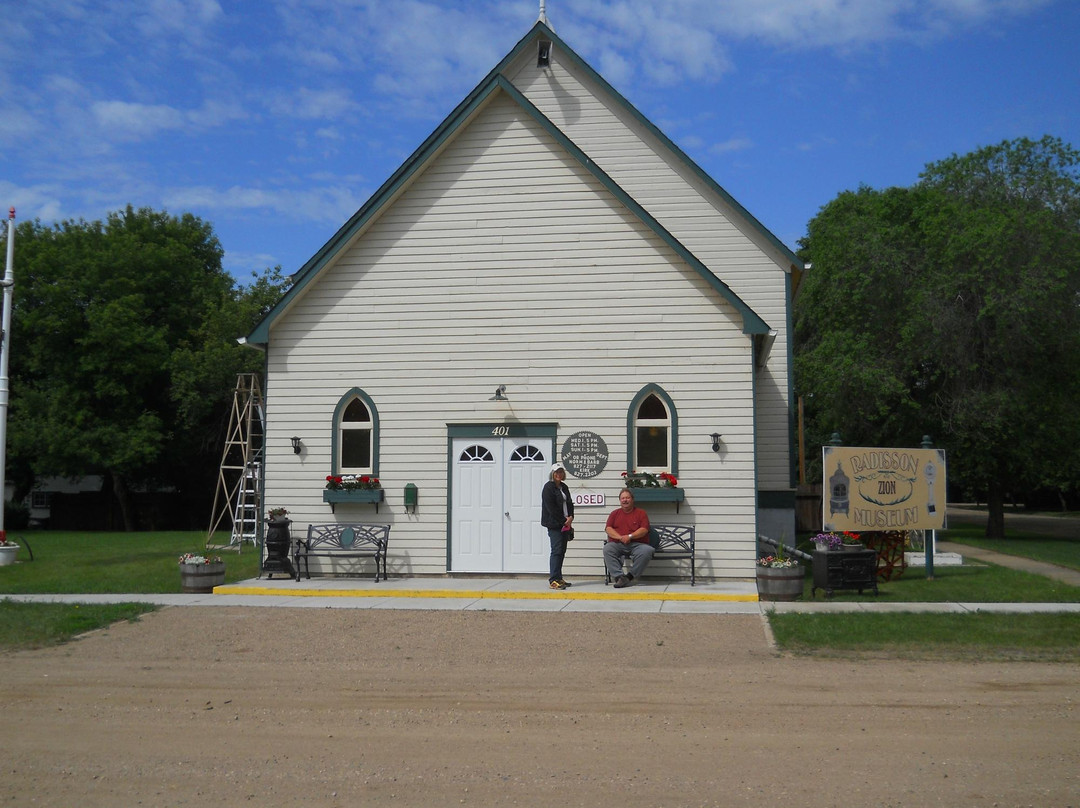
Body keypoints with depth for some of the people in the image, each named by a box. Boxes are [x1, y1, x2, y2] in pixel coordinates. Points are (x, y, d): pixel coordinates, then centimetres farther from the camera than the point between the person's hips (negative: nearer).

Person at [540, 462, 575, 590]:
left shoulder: (564, 487, 18)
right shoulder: (548, 487, -7)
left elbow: (569, 504, 18)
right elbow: (551, 507, -14)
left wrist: (570, 517, -1)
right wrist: (563, 521, -12)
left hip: (565, 524, 8)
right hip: (554, 525, -8)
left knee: (562, 551, 9)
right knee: (557, 550, -11)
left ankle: (558, 578, 15)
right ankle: (553, 580, -11)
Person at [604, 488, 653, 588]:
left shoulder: (641, 513, 12)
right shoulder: (615, 513, 19)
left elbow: (644, 530, -2)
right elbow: (608, 529, 6)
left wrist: (629, 536, -16)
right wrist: (620, 537, -12)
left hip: (637, 544, -1)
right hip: (617, 544, 1)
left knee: (646, 551, -33)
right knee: (607, 549, -31)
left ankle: (630, 577, -23)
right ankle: (619, 577, -35)